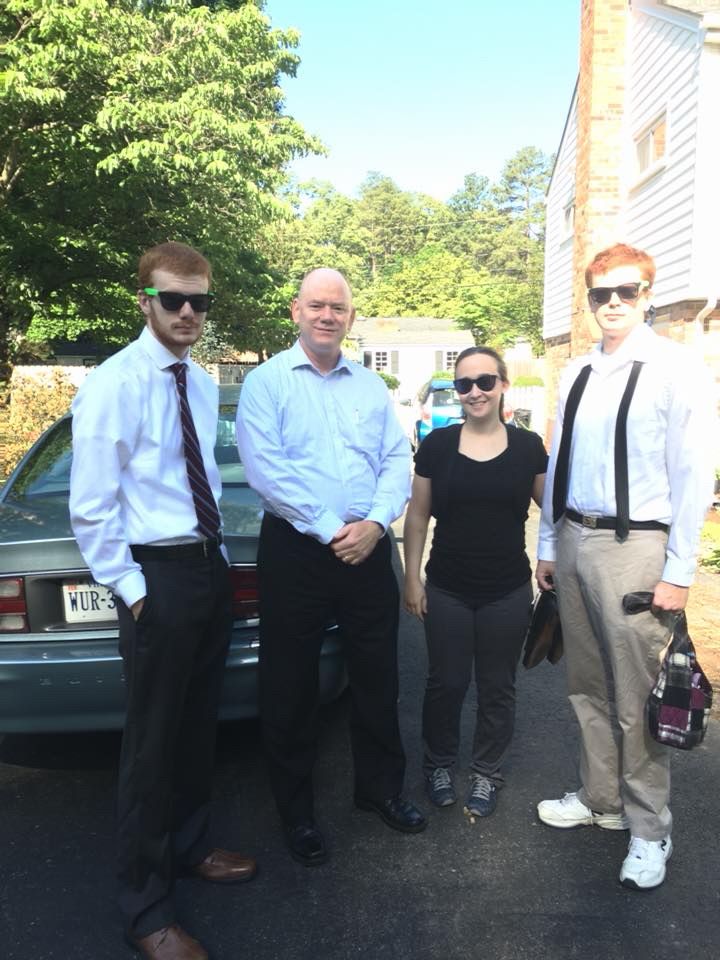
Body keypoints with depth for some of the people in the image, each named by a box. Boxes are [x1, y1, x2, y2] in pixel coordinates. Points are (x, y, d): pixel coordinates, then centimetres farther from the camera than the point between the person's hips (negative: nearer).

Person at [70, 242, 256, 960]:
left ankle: (189, 848, 43)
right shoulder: (113, 384, -14)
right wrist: (132, 590, -13)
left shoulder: (201, 383, 9)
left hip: (209, 567, 8)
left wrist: (216, 554, 10)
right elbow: (90, 508, -16)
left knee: (198, 726, 20)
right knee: (152, 740, 4)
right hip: (158, 577, -7)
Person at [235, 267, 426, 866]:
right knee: (291, 686, 8)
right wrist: (330, 529, -15)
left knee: (378, 677, 15)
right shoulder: (266, 382, -3)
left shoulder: (371, 385, 12)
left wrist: (375, 522, -11)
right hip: (295, 551, -4)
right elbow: (266, 469, -14)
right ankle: (296, 810, 28)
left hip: (369, 549, 4)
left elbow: (397, 461, 6)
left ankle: (380, 787, 36)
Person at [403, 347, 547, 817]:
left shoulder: (528, 446, -3)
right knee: (446, 683, 11)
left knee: (497, 687, 14)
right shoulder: (437, 444, -3)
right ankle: (439, 763, 36)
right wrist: (412, 578, 0)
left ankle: (487, 773, 35)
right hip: (447, 590, 0)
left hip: (509, 592, 1)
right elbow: (417, 516, 2)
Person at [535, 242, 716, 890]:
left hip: (633, 546, -6)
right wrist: (548, 546, 12)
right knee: (588, 686, 16)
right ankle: (600, 799, 36)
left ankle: (649, 829, 22)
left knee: (635, 695, 2)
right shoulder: (578, 374, 10)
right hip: (574, 540, 6)